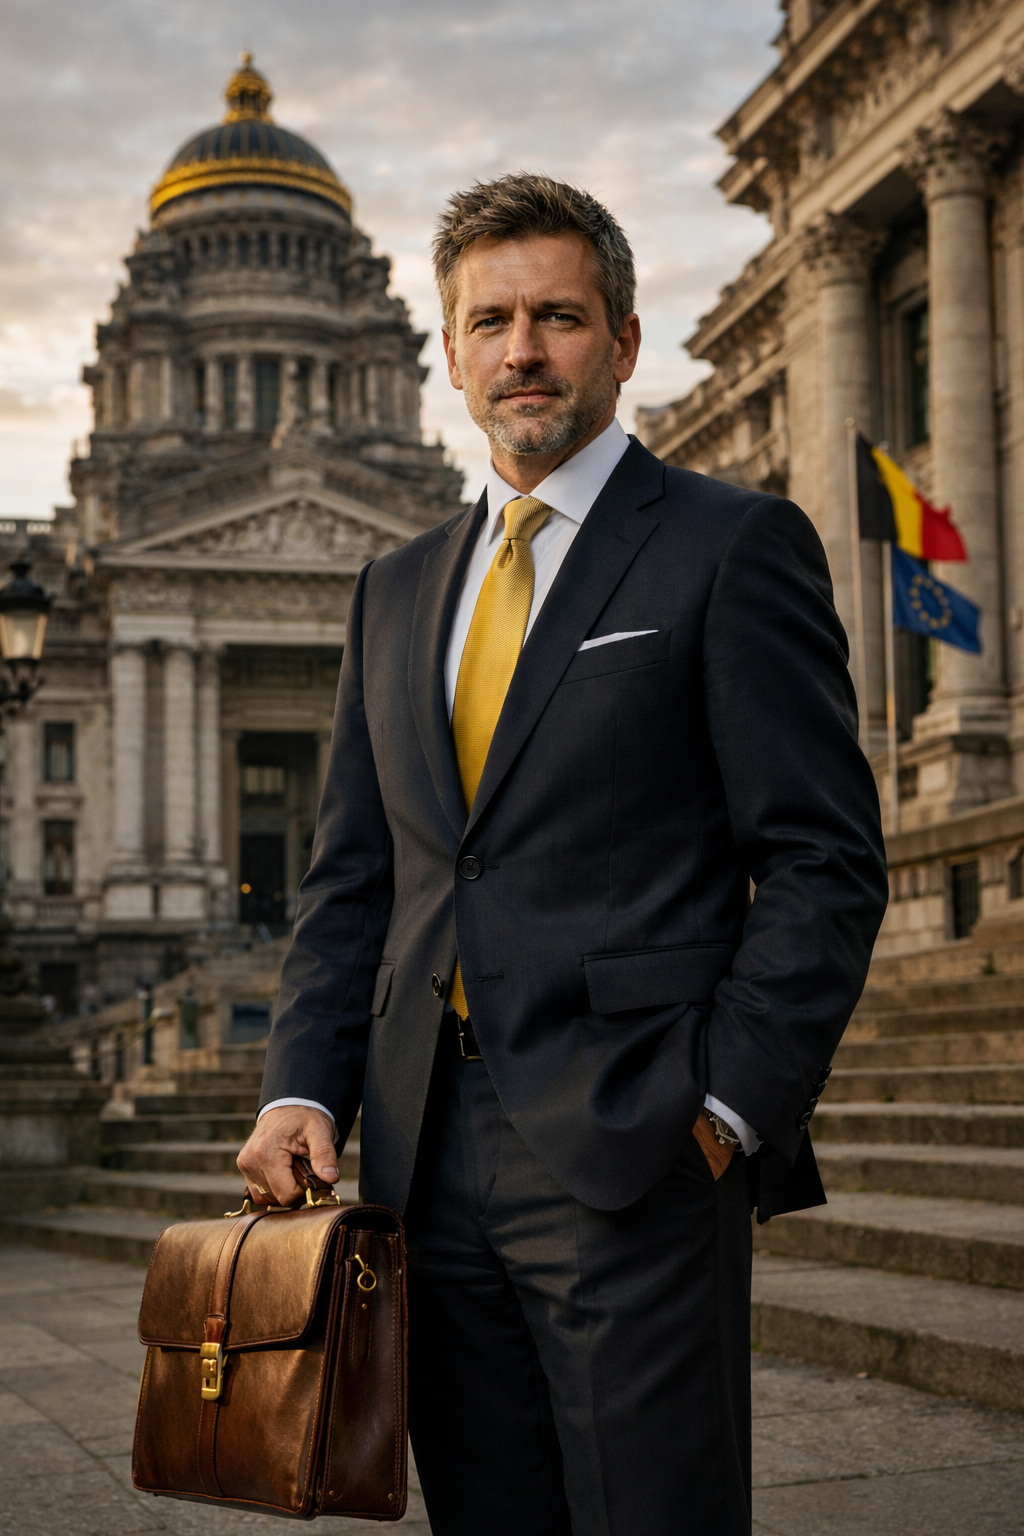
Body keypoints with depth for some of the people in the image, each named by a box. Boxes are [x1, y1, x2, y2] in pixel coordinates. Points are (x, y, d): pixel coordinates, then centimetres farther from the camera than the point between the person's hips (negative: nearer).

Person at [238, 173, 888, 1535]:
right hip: (429, 1161, 6)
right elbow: (351, 879, 18)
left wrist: (728, 1105, -13)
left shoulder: (734, 548, 0)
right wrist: (305, 1087, 4)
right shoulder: (397, 592, 18)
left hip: (636, 1153, -5)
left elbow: (825, 862, -5)